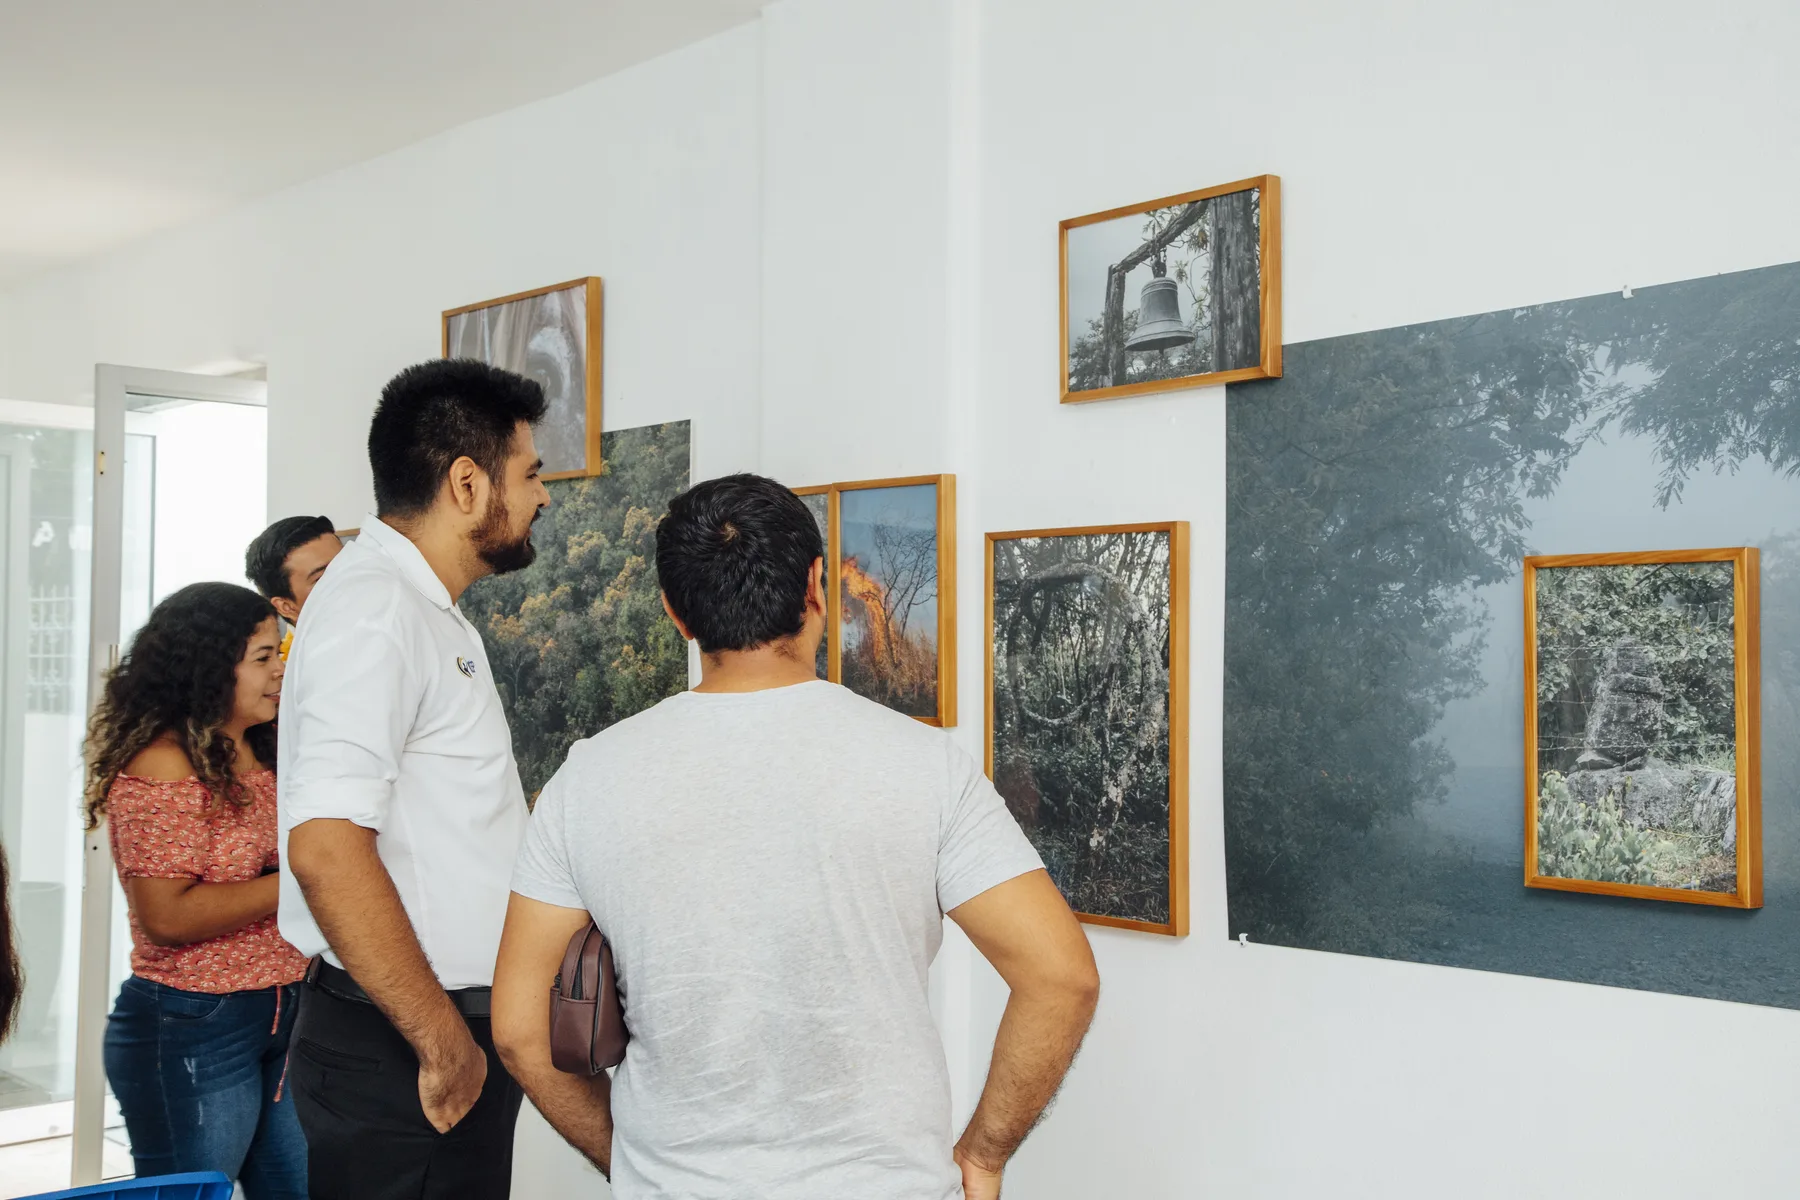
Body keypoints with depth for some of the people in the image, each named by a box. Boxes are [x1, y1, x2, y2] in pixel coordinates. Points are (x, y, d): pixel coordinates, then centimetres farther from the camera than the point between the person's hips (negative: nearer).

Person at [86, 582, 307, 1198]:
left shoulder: (263, 759, 11)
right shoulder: (161, 765, -13)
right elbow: (166, 917, -20)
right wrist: (297, 882, -18)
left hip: (285, 1020, 8)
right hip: (191, 1029, -8)